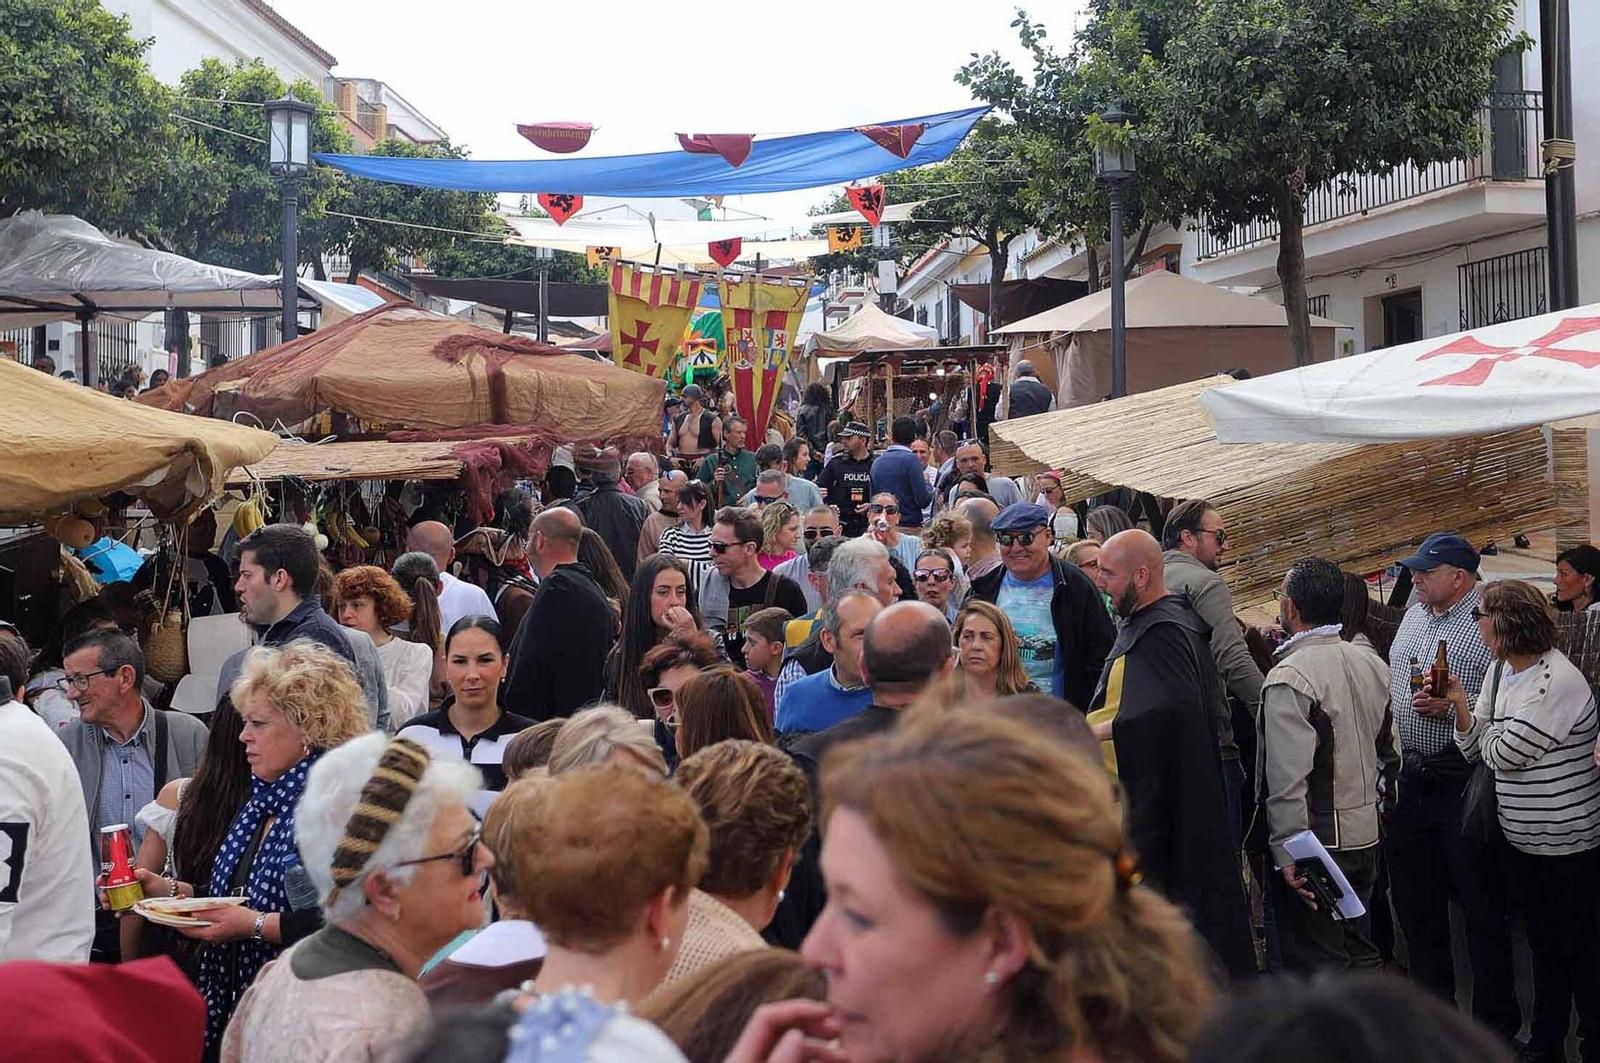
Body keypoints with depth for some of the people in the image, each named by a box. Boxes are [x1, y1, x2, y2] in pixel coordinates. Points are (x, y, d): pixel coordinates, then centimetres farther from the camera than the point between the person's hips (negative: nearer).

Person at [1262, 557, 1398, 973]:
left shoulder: (1288, 679, -19)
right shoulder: (1372, 663, 7)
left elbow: (1288, 778, -23)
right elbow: (1390, 752, 17)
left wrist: (1287, 853, -19)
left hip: (1316, 843, -8)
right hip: (1366, 834, 8)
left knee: (1317, 966, -1)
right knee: (1361, 957, 18)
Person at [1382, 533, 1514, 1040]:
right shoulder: (1414, 617, 11)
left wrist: (1455, 708, -24)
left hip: (1465, 783, -8)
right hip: (1413, 777, 8)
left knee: (1483, 907, 2)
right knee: (1415, 901, 16)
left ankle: (1496, 1024, 14)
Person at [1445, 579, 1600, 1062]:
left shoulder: (1558, 682, -21)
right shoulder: (1500, 672, 6)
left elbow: (1502, 753, -21)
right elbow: (1475, 751, 7)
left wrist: (1465, 705, -4)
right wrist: (1458, 706, -10)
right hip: (1523, 837, 8)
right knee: (1543, 944, 18)